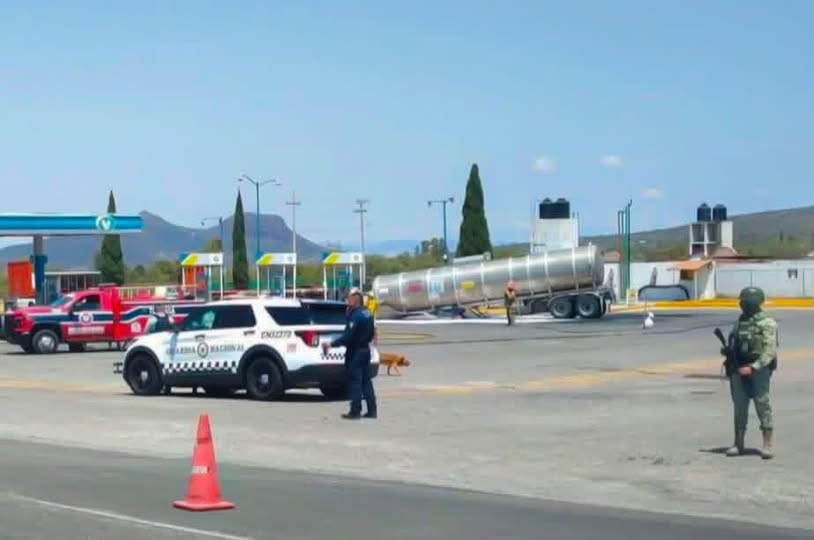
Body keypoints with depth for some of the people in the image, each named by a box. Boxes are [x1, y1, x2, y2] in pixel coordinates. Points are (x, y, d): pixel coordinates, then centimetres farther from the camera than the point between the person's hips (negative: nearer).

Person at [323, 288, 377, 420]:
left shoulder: (356, 316, -18)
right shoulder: (367, 314, 12)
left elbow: (348, 336, -24)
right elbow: (371, 334, 18)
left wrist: (331, 344, -20)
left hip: (355, 352, -9)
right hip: (365, 349, 9)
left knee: (355, 382, -5)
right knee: (366, 381, 12)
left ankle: (355, 411, -4)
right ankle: (372, 410, 12)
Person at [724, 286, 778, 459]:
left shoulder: (767, 323, -7)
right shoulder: (740, 321, 15)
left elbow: (770, 351, -13)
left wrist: (753, 367, -20)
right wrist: (727, 351, 0)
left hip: (759, 369, -6)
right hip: (738, 370, 6)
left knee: (762, 405, -5)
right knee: (739, 406, 8)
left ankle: (768, 445, -2)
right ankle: (738, 443, 15)